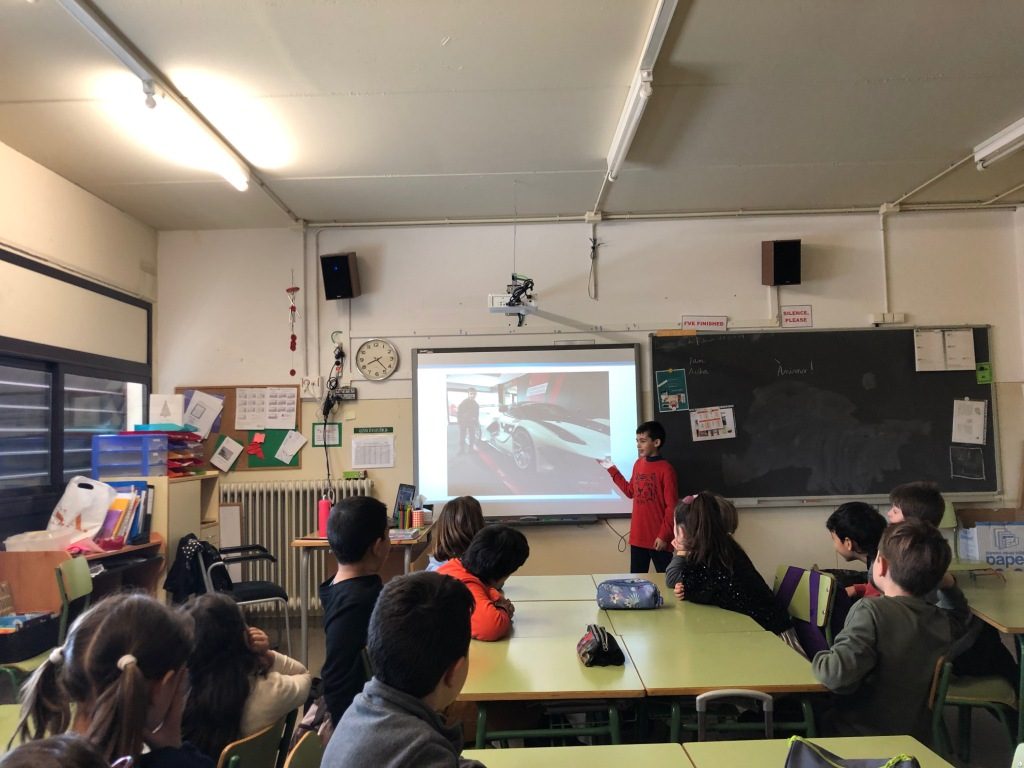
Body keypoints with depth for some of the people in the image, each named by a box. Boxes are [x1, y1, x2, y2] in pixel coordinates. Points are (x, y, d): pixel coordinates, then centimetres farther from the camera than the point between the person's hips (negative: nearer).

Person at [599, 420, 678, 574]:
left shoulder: (666, 469, -13)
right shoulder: (638, 464, 8)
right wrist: (612, 470, 18)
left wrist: (664, 535, -14)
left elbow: (672, 507, -12)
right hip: (638, 536, 6)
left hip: (658, 539, -6)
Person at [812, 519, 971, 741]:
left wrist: (819, 660, -15)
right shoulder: (942, 621, -3)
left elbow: (838, 675, -34)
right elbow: (959, 613, 24)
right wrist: (948, 584, 10)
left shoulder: (870, 611, -23)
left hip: (861, 737, -6)